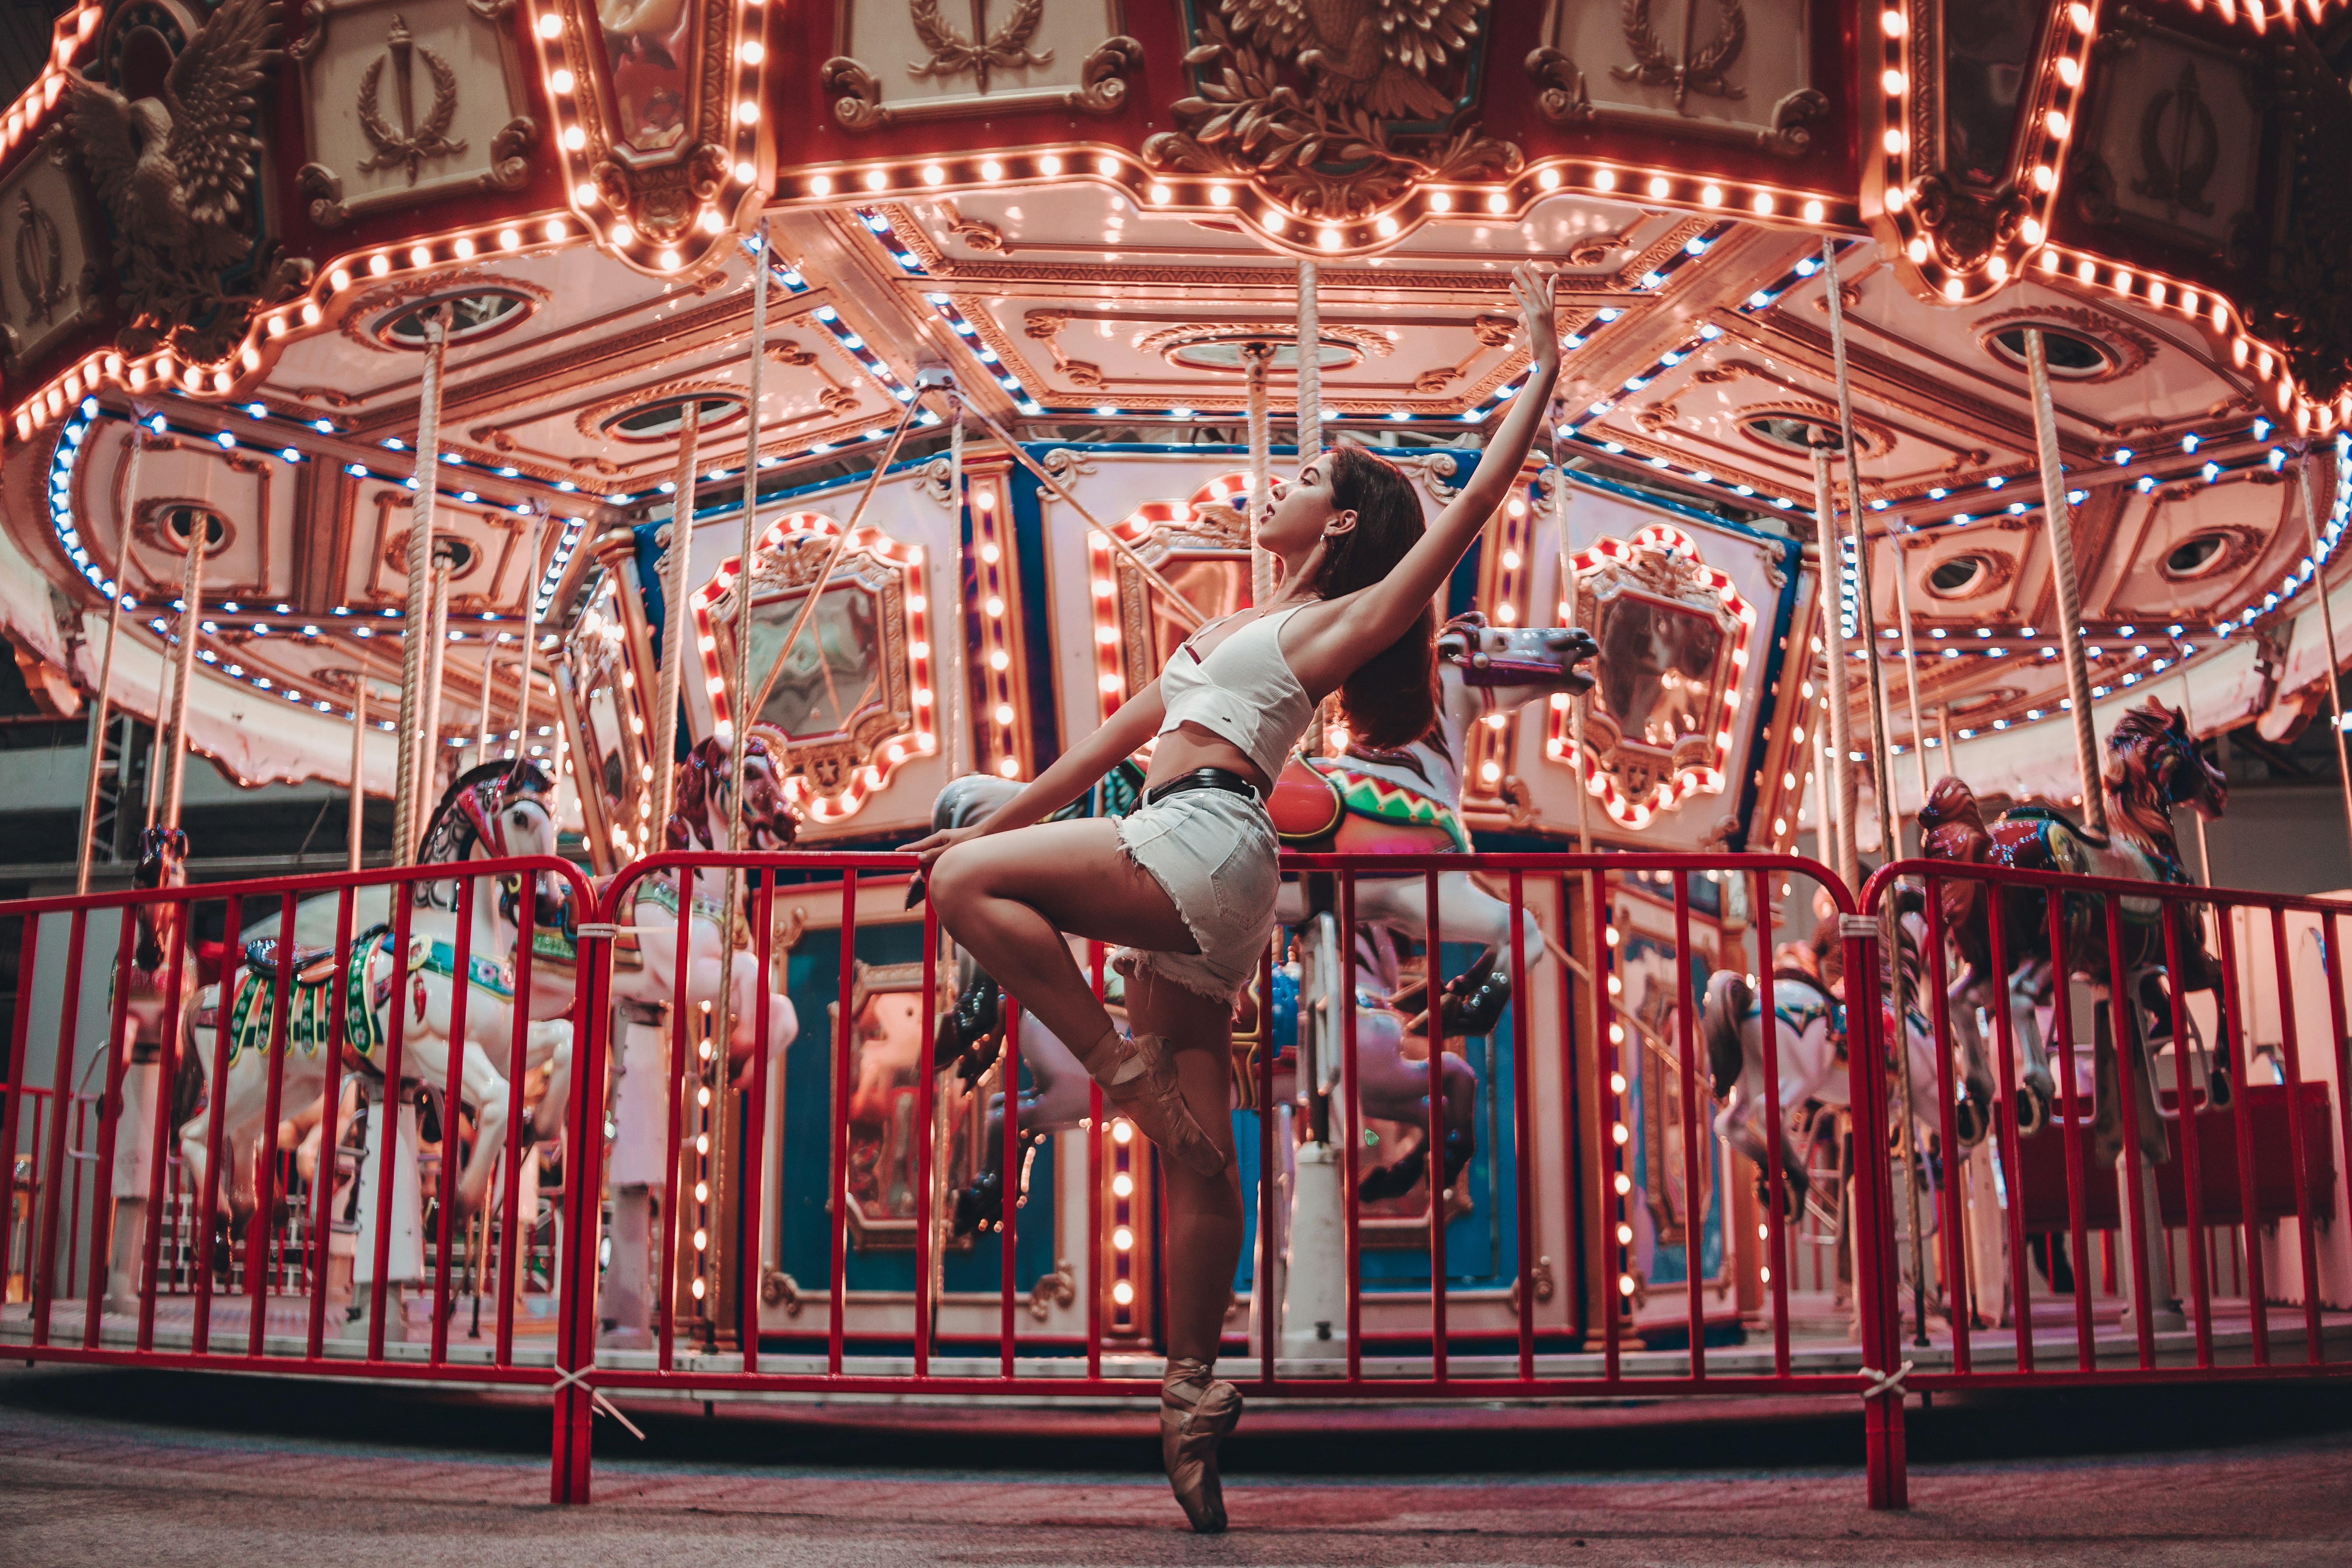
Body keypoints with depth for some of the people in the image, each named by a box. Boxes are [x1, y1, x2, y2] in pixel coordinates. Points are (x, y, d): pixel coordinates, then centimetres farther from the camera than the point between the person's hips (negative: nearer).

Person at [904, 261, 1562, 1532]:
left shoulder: (1341, 623, 6)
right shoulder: (1235, 631, 29)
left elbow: (1476, 499, 1)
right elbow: (1115, 738, 30)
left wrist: (1544, 363, 3)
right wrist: (996, 819, 30)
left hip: (1205, 843, -8)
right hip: (1197, 894, 8)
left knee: (969, 887, -19)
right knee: (1197, 1153, 5)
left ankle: (1121, 1069, -13)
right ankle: (1194, 1392, 8)